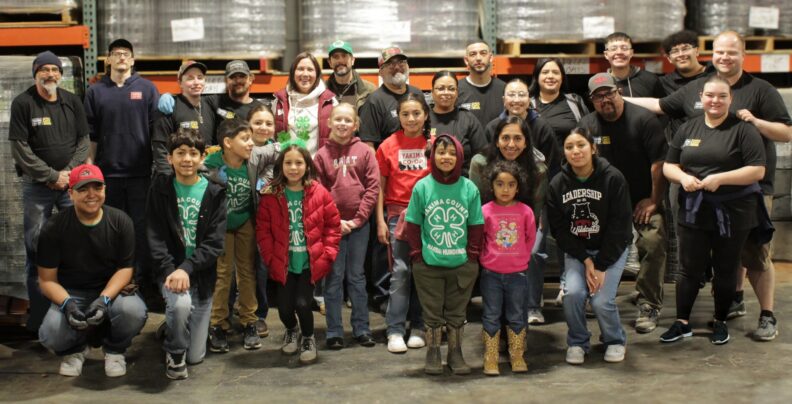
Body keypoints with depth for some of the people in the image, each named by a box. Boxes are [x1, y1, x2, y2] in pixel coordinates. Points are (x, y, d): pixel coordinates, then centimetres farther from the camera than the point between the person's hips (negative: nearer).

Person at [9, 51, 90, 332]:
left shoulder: (72, 102, 7)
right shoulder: (22, 104, -4)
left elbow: (83, 141, 7)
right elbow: (20, 148, -8)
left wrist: (68, 173, -6)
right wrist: (51, 176, -10)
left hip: (71, 183, 3)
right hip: (37, 186, -3)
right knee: (37, 250, -1)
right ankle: (39, 317, 5)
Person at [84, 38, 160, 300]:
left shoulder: (147, 89, 4)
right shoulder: (96, 92, 8)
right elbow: (90, 134, 8)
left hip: (141, 171, -1)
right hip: (108, 172, 2)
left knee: (141, 227, 1)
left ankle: (144, 280, 9)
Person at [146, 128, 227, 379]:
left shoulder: (214, 194, -1)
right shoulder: (160, 189, -1)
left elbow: (215, 243, -9)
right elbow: (155, 237, -7)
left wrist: (186, 268, -22)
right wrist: (170, 270, -23)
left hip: (202, 275, 1)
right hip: (170, 269, -1)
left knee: (196, 356, 3)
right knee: (181, 304, -37)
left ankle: (174, 327, 39)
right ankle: (174, 352, -5)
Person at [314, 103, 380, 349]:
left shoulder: (365, 151, 3)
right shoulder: (322, 154, 2)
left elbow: (373, 187, -1)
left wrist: (358, 218, -7)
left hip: (358, 224, 1)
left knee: (357, 276, 9)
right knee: (334, 277, 4)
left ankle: (362, 329, 15)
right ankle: (334, 332, 10)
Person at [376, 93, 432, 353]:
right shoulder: (389, 146, 2)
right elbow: (380, 186, 4)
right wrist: (380, 221, -1)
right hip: (398, 213, -1)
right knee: (400, 271, -4)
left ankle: (418, 327, 17)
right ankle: (395, 330, 1)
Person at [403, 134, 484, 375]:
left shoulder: (469, 188, -2)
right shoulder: (422, 187, -4)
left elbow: (476, 226, 4)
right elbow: (412, 224, 1)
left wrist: (473, 254, -2)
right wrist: (417, 254, -4)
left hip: (462, 265, 1)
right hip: (429, 265, -1)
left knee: (457, 312, 12)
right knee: (433, 312, 9)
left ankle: (455, 353, 24)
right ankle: (433, 354, 21)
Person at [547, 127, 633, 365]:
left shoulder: (613, 178, -14)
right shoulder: (557, 185, -6)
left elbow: (620, 226, -13)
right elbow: (559, 229, -5)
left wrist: (601, 266, -15)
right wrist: (586, 260, -14)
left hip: (611, 249, -2)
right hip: (575, 250, 2)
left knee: (601, 300, -18)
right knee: (573, 292, -22)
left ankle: (615, 341, 13)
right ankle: (577, 343, 4)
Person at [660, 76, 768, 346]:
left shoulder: (743, 129, -5)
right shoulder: (688, 129, 8)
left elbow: (757, 171, -11)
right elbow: (668, 166, 10)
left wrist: (719, 178, -20)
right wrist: (683, 177, -11)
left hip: (732, 213, -3)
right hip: (693, 211, 3)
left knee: (726, 270, 9)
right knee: (690, 269, 7)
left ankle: (720, 322, 24)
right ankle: (682, 323, 17)